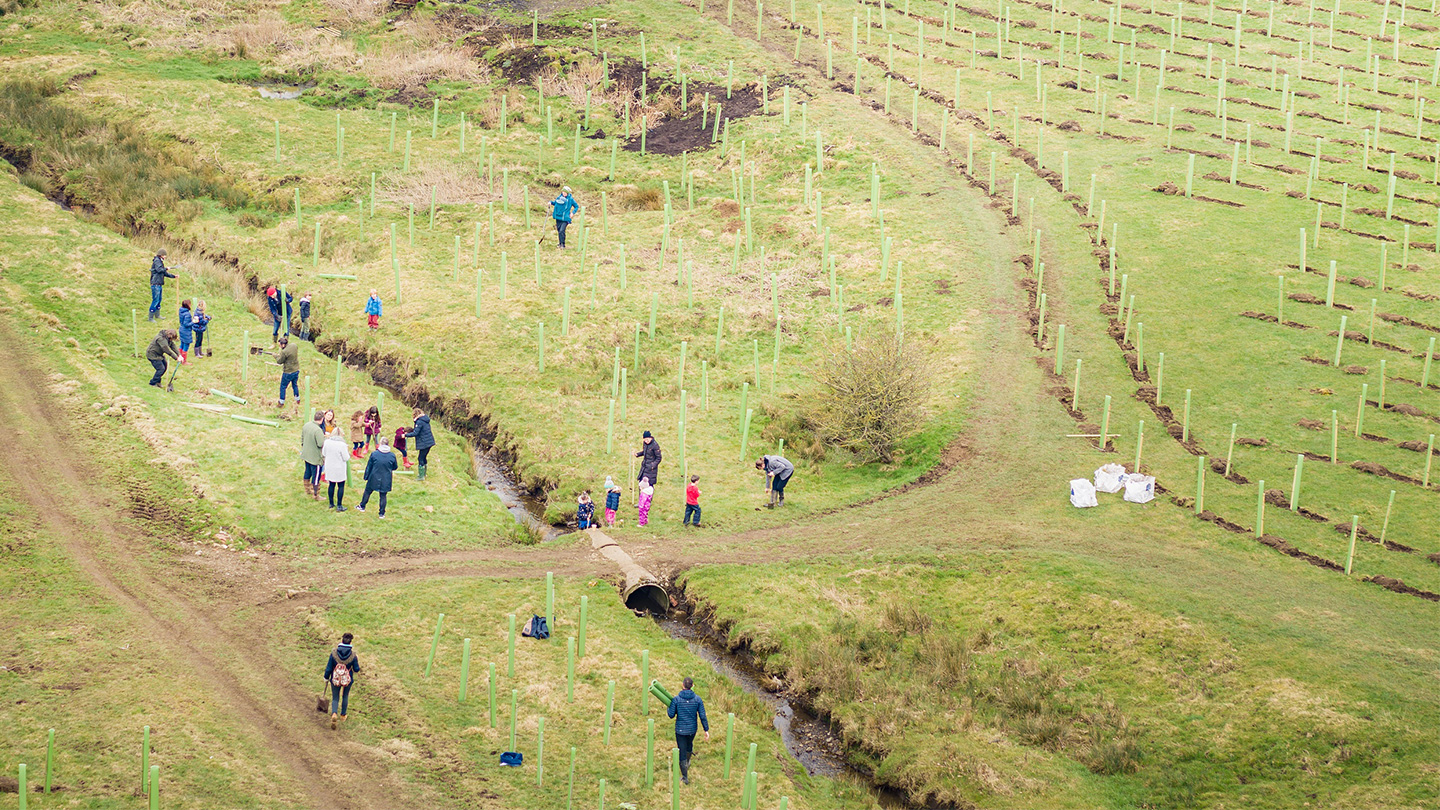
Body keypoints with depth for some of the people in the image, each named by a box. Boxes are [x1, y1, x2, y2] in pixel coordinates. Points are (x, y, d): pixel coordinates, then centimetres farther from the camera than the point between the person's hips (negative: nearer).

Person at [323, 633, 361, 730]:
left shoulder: (334, 654, -16)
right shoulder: (353, 656, -17)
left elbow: (328, 668, -9)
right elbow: (356, 670, -7)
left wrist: (326, 678, 7)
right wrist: (357, 661, 10)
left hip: (335, 680, -1)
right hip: (348, 681, 1)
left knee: (335, 698, 12)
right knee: (345, 697, 26)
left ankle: (334, 714, -13)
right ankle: (342, 715, 37)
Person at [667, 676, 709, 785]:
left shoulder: (676, 699, -16)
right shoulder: (697, 699, -11)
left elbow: (671, 715, -9)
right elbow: (703, 716, -10)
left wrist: (668, 709, 14)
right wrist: (706, 730, -2)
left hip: (680, 730, -3)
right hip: (692, 729, 3)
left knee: (682, 752, 7)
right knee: (689, 743, 33)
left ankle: (685, 777, 11)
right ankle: (687, 762, 59)